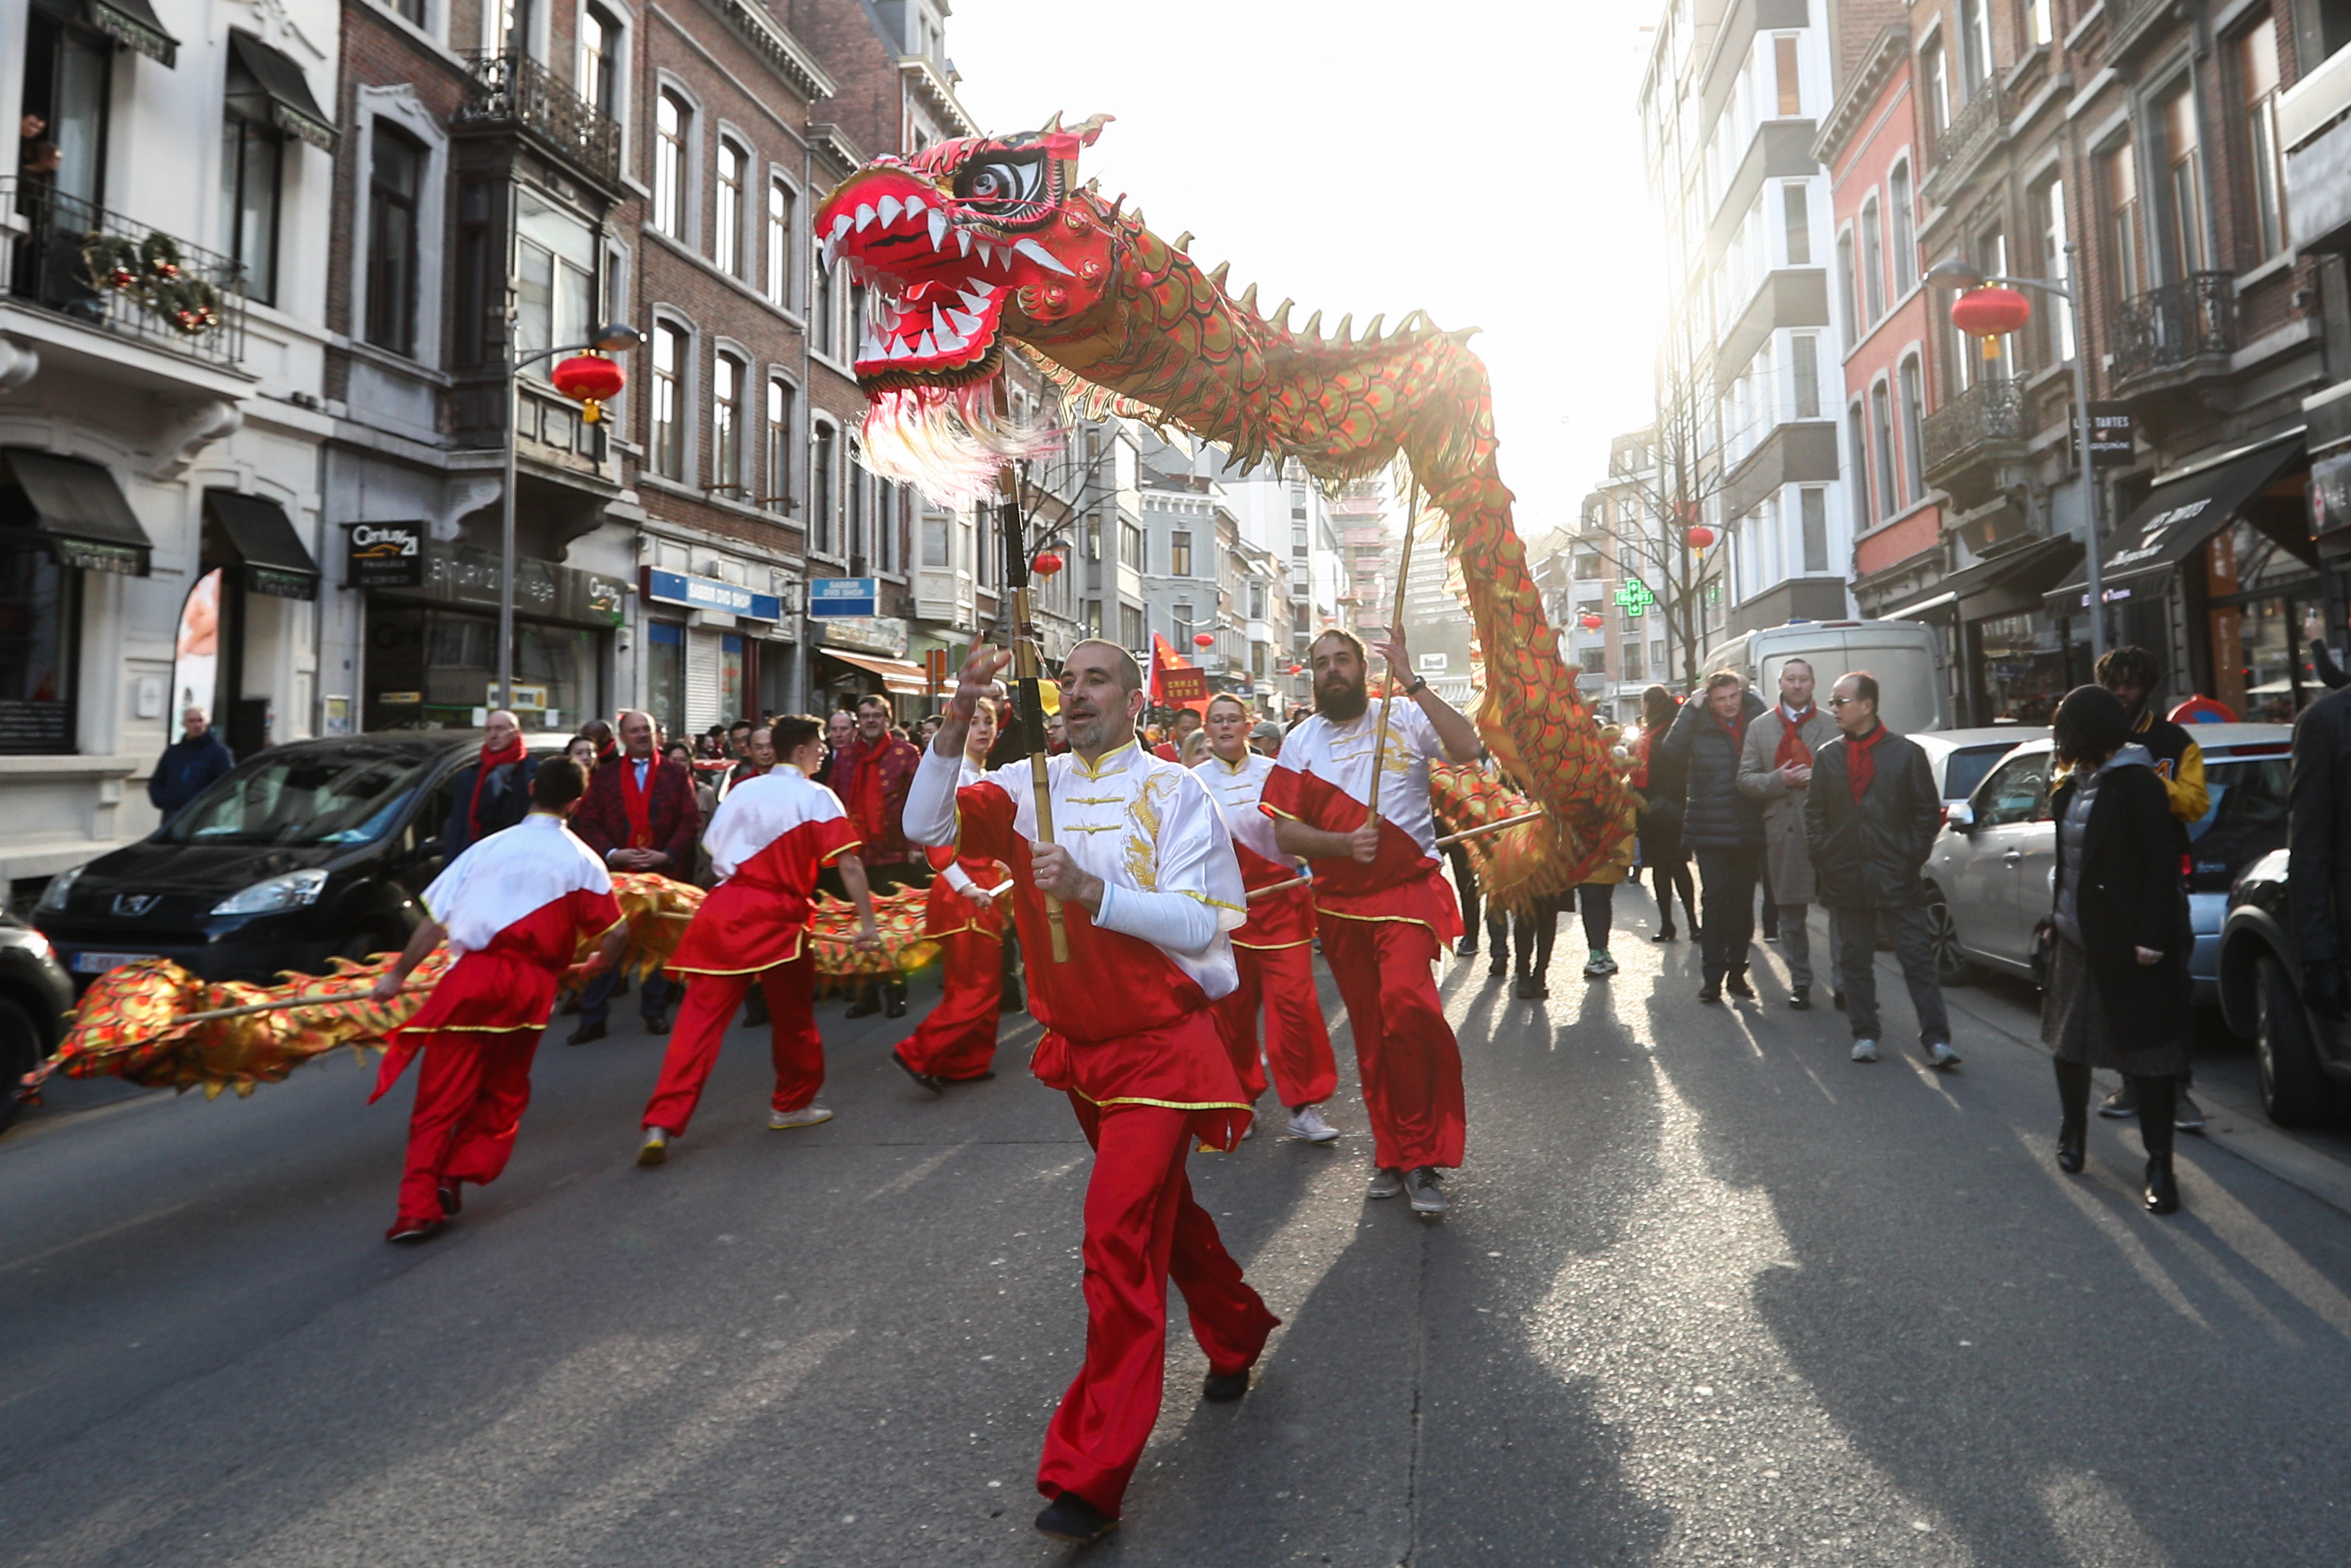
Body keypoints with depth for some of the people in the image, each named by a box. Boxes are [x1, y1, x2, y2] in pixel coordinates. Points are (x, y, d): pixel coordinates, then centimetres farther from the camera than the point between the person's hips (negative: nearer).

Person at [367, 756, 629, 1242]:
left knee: (441, 1096, 3)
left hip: (472, 975, 0)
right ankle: (454, 1179, 9)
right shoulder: (581, 859, 3)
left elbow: (436, 922, 5)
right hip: (531, 985, 0)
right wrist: (599, 965, 20)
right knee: (502, 1093, 18)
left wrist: (398, 974, 14)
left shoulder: (488, 846, 7)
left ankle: (419, 1206, -2)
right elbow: (616, 932, 0)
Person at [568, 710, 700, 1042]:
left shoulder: (676, 774, 6)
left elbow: (691, 820, 1)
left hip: (665, 871, 0)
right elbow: (588, 822, 4)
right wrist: (611, 853, -11)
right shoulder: (604, 776, 9)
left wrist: (667, 854, -11)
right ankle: (593, 1018, 6)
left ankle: (655, 1012, 19)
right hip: (615, 872, 0)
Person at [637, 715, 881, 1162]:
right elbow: (848, 865, -8)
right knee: (793, 1015, 16)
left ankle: (661, 1124, -8)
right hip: (777, 916, -4)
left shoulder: (742, 791, 15)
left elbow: (712, 852, 16)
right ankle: (792, 1105, 31)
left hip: (722, 908, 4)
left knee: (699, 1017, 1)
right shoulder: (817, 797, 0)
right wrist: (868, 925, -6)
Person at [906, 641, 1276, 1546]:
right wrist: (957, 724, -25)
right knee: (1159, 1207, 22)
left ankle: (1091, 1477, 0)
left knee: (1119, 1230, -13)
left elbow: (1200, 925, -18)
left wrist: (1093, 890, -31)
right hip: (1079, 1045, 6)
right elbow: (926, 826, -12)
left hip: (1159, 1046, -5)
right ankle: (1237, 1333, 48)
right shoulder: (1033, 787, -1)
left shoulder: (1175, 792, -11)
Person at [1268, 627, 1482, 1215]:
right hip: (1340, 905, 4)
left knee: (1405, 1002, -23)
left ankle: (1422, 1156, -9)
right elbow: (1285, 832, 2)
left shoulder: (1404, 717, 0)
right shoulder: (1300, 741, 7)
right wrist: (1342, 843, -15)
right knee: (1370, 1033, 9)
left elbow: (1467, 748, -18)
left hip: (1407, 891, -3)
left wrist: (1412, 682, -19)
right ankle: (1392, 1154, 25)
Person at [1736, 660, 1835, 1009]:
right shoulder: (1760, 728, 10)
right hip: (1784, 832, 1)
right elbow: (1745, 780, 5)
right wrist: (1780, 780, -11)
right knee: (1791, 914, 8)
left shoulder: (1833, 725, 8)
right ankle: (1800, 983, 18)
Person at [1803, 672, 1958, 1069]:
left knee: (1918, 958, -2)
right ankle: (1864, 1035, 19)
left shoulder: (1907, 752, 0)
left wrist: (1913, 857, -4)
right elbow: (1814, 812, 12)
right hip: (1845, 879, 3)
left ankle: (1936, 1039, 4)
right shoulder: (1827, 757, 9)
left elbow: (1928, 812, 2)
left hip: (1897, 877, -3)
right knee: (1854, 960, 9)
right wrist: (1822, 856, 1)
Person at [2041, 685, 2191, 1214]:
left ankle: (2160, 1167, 9)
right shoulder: (2072, 787, 9)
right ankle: (2072, 1134, 35)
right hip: (2075, 939, 8)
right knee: (2068, 1042, 17)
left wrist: (2153, 937, -21)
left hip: (2126, 944, -8)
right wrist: (2055, 919, 14)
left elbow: (2162, 866, -17)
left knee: (2143, 1052, 0)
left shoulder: (2137, 784, -14)